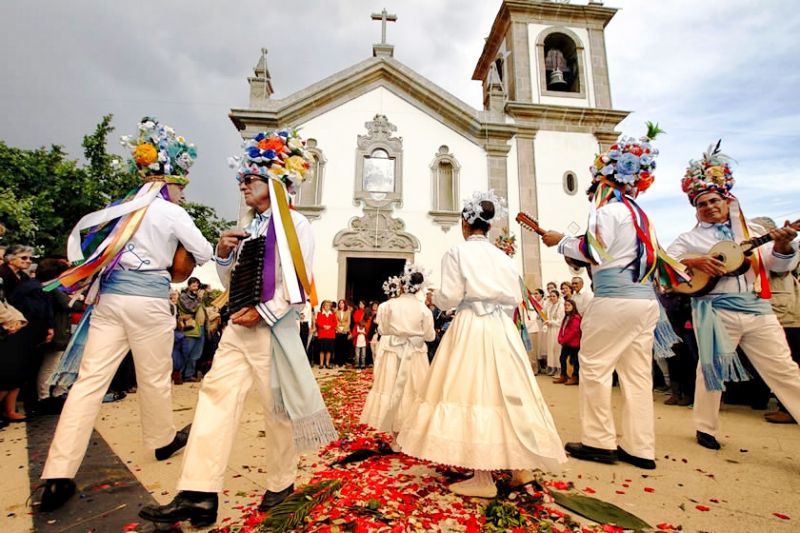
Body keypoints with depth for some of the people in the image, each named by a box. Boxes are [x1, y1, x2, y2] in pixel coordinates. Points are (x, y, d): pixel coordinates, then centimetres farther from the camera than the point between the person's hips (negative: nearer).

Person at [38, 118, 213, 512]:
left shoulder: (122, 208, 11)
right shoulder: (172, 213, -6)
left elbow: (93, 243, 20)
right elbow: (205, 254, 0)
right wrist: (175, 255, 20)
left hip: (108, 296, 5)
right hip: (148, 299, -5)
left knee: (90, 380, 5)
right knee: (155, 377, 11)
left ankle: (59, 475, 3)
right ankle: (163, 440, 32)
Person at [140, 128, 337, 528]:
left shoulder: (294, 224, -6)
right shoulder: (247, 227, 16)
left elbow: (300, 287, -13)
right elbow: (232, 283, 19)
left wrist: (263, 312, -17)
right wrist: (223, 254, 2)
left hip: (273, 329, -7)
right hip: (238, 327, 7)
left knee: (277, 408, 6)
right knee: (216, 397, 0)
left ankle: (281, 482, 27)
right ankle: (198, 494, 9)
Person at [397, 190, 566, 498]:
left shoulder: (456, 253, -3)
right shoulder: (504, 257, 12)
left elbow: (450, 298, -9)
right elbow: (515, 299, 11)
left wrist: (434, 297, 12)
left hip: (471, 328, -6)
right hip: (503, 330, 6)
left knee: (472, 392, -2)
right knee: (508, 393, 13)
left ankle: (483, 478, 3)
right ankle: (520, 465, 24)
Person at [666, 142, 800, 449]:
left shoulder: (753, 231, 14)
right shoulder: (690, 238, 5)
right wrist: (693, 262, -19)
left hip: (757, 308, 3)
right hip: (714, 310, -3)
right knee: (711, 368, 5)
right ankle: (705, 428, 20)